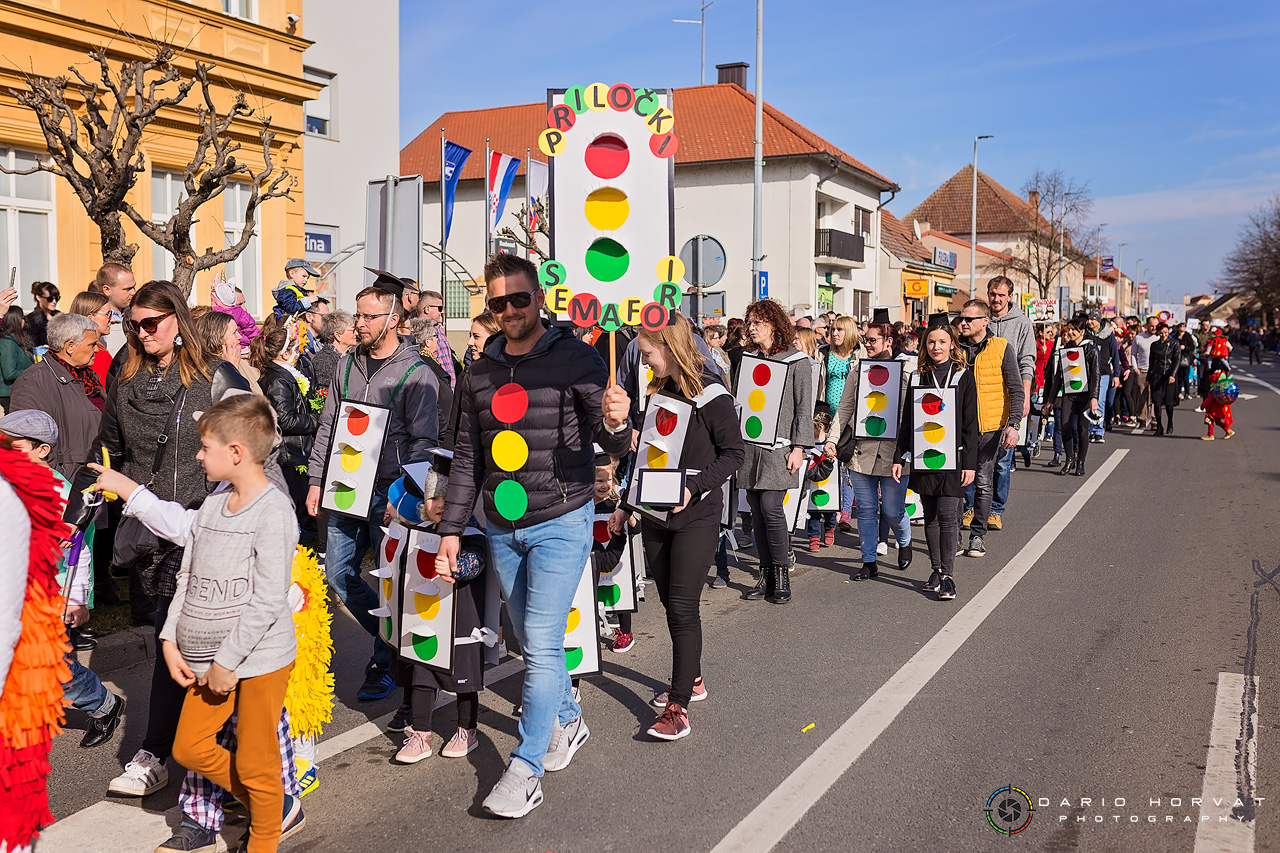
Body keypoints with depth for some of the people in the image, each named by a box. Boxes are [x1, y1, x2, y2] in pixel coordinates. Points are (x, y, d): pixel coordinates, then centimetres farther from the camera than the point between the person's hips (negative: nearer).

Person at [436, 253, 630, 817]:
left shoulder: (576, 359, -9)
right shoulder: (481, 373, 7)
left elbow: (613, 446, -15)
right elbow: (468, 458, 13)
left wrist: (615, 425, -39)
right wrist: (450, 529, 10)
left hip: (561, 522, -5)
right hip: (502, 527, 6)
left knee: (541, 644, -8)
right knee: (532, 640, 16)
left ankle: (525, 770, 2)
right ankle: (567, 721, 39)